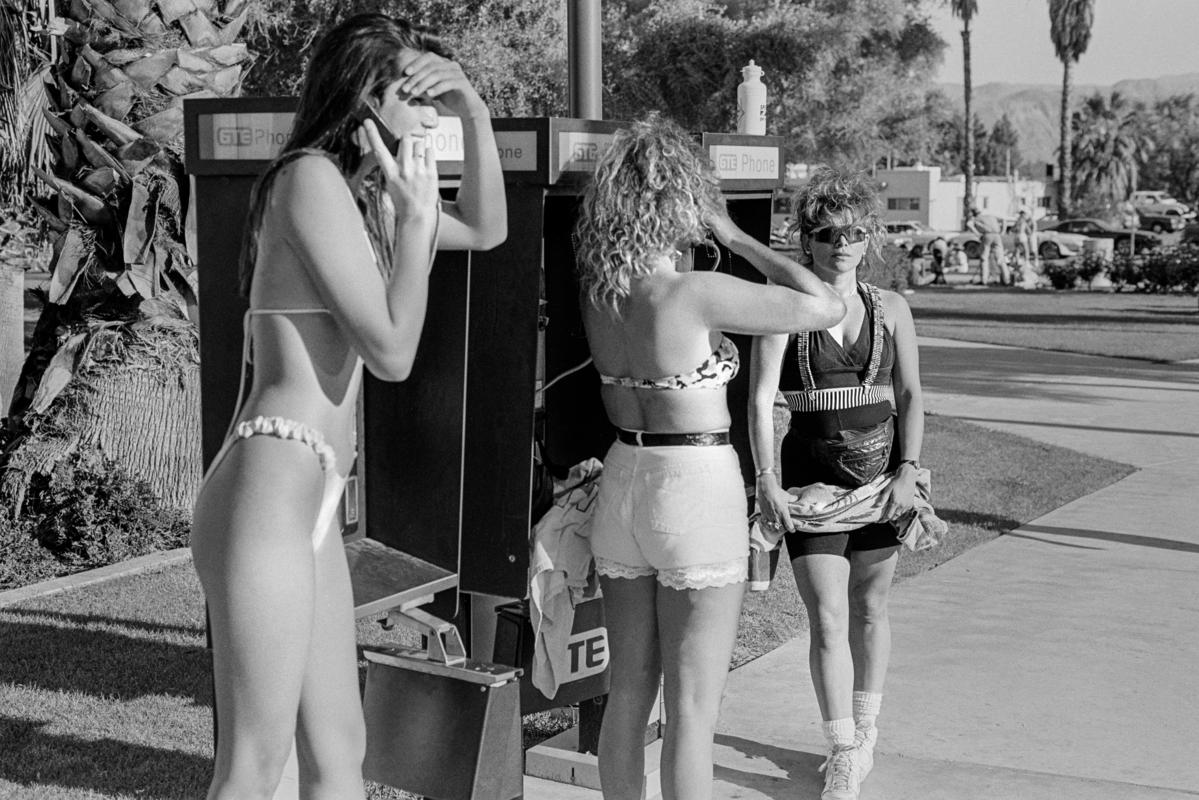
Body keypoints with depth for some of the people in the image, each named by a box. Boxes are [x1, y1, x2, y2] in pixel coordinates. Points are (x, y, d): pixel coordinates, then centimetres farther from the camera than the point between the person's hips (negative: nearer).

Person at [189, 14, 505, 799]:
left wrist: (476, 116, 15)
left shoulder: (359, 189, 16)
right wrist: (417, 218, -5)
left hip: (312, 504, 10)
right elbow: (392, 353, -13)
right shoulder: (311, 177, -10)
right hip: (270, 493, -10)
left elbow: (488, 230, 27)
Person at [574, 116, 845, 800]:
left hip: (623, 480, 7)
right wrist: (733, 237, -7)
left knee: (629, 692, 16)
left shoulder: (601, 290, 0)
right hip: (697, 488, -7)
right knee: (693, 707, 1)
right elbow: (827, 307, -12)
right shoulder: (698, 293, -19)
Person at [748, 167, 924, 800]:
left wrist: (907, 470, -5)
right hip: (811, 474, -3)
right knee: (827, 618, -7)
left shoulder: (890, 309, 4)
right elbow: (760, 401, -9)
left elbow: (911, 398, 6)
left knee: (869, 609, 13)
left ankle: (864, 730, 32)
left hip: (881, 473, 3)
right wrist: (767, 482, -18)